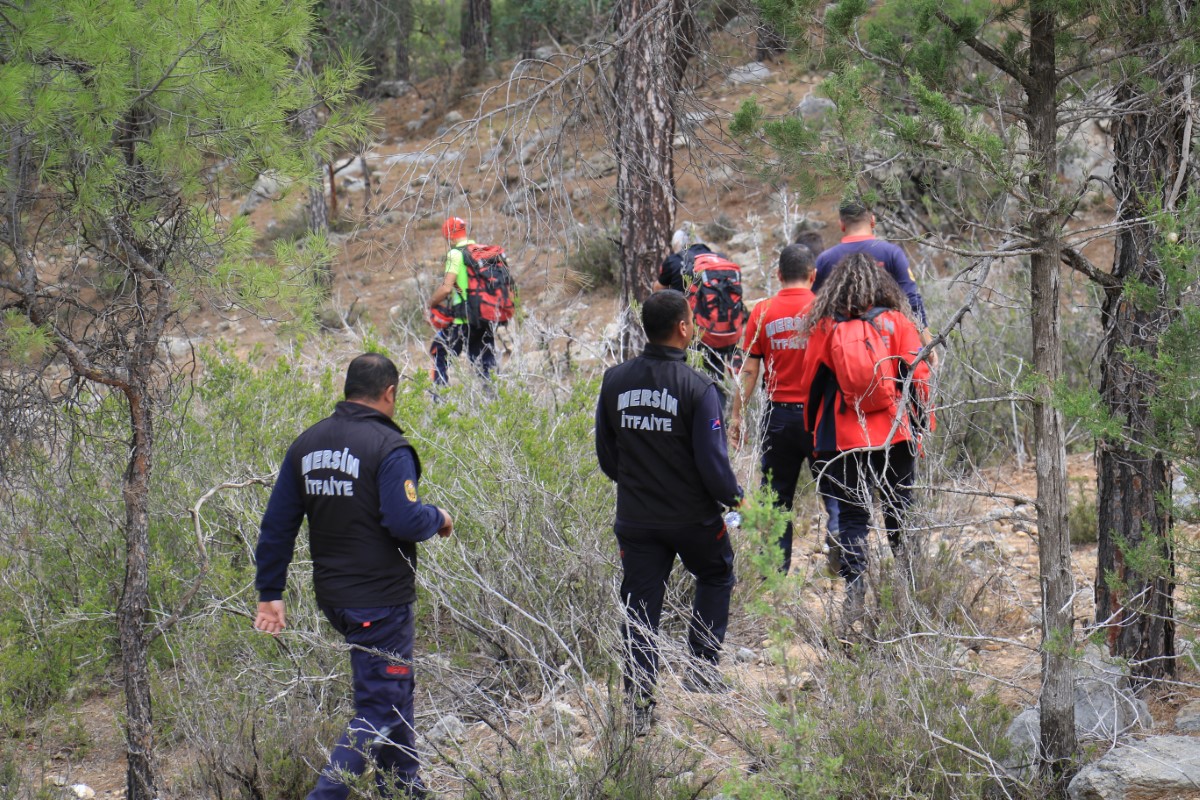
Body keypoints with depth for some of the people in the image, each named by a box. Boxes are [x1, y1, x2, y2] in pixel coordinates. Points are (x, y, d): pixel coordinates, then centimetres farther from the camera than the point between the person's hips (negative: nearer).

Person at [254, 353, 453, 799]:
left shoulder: (307, 444, 6)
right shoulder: (388, 447, -16)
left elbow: (277, 525, 7)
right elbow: (405, 522, -25)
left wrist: (270, 592, 12)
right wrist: (438, 519, -4)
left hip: (331, 596, 8)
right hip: (380, 599, -8)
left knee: (393, 686, 24)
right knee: (378, 708, -2)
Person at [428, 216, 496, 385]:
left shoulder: (456, 254, -11)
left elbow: (446, 288, -19)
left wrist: (432, 302, -3)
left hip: (464, 320, -6)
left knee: (439, 353, 11)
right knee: (484, 365, 12)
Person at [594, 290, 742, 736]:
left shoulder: (614, 381, -3)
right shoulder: (697, 388, -18)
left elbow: (606, 456, 6)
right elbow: (713, 462, -17)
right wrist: (733, 496, 3)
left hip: (635, 519, 3)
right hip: (693, 516, -3)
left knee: (641, 606, 8)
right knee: (716, 577, 25)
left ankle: (639, 703, 3)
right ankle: (702, 665, 21)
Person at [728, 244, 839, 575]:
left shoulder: (763, 311, -1)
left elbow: (750, 369, -1)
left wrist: (736, 414, 6)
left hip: (779, 414, 1)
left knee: (777, 493, 10)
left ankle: (776, 568, 11)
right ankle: (837, 531, -15)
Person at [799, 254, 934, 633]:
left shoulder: (826, 328, 0)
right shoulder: (896, 322, 0)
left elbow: (812, 383, 7)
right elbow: (918, 377, 1)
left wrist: (815, 432, 20)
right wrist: (922, 426, 11)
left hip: (845, 439, -1)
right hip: (896, 435, 1)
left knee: (851, 516, 2)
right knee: (900, 511, 11)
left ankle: (854, 586, -12)